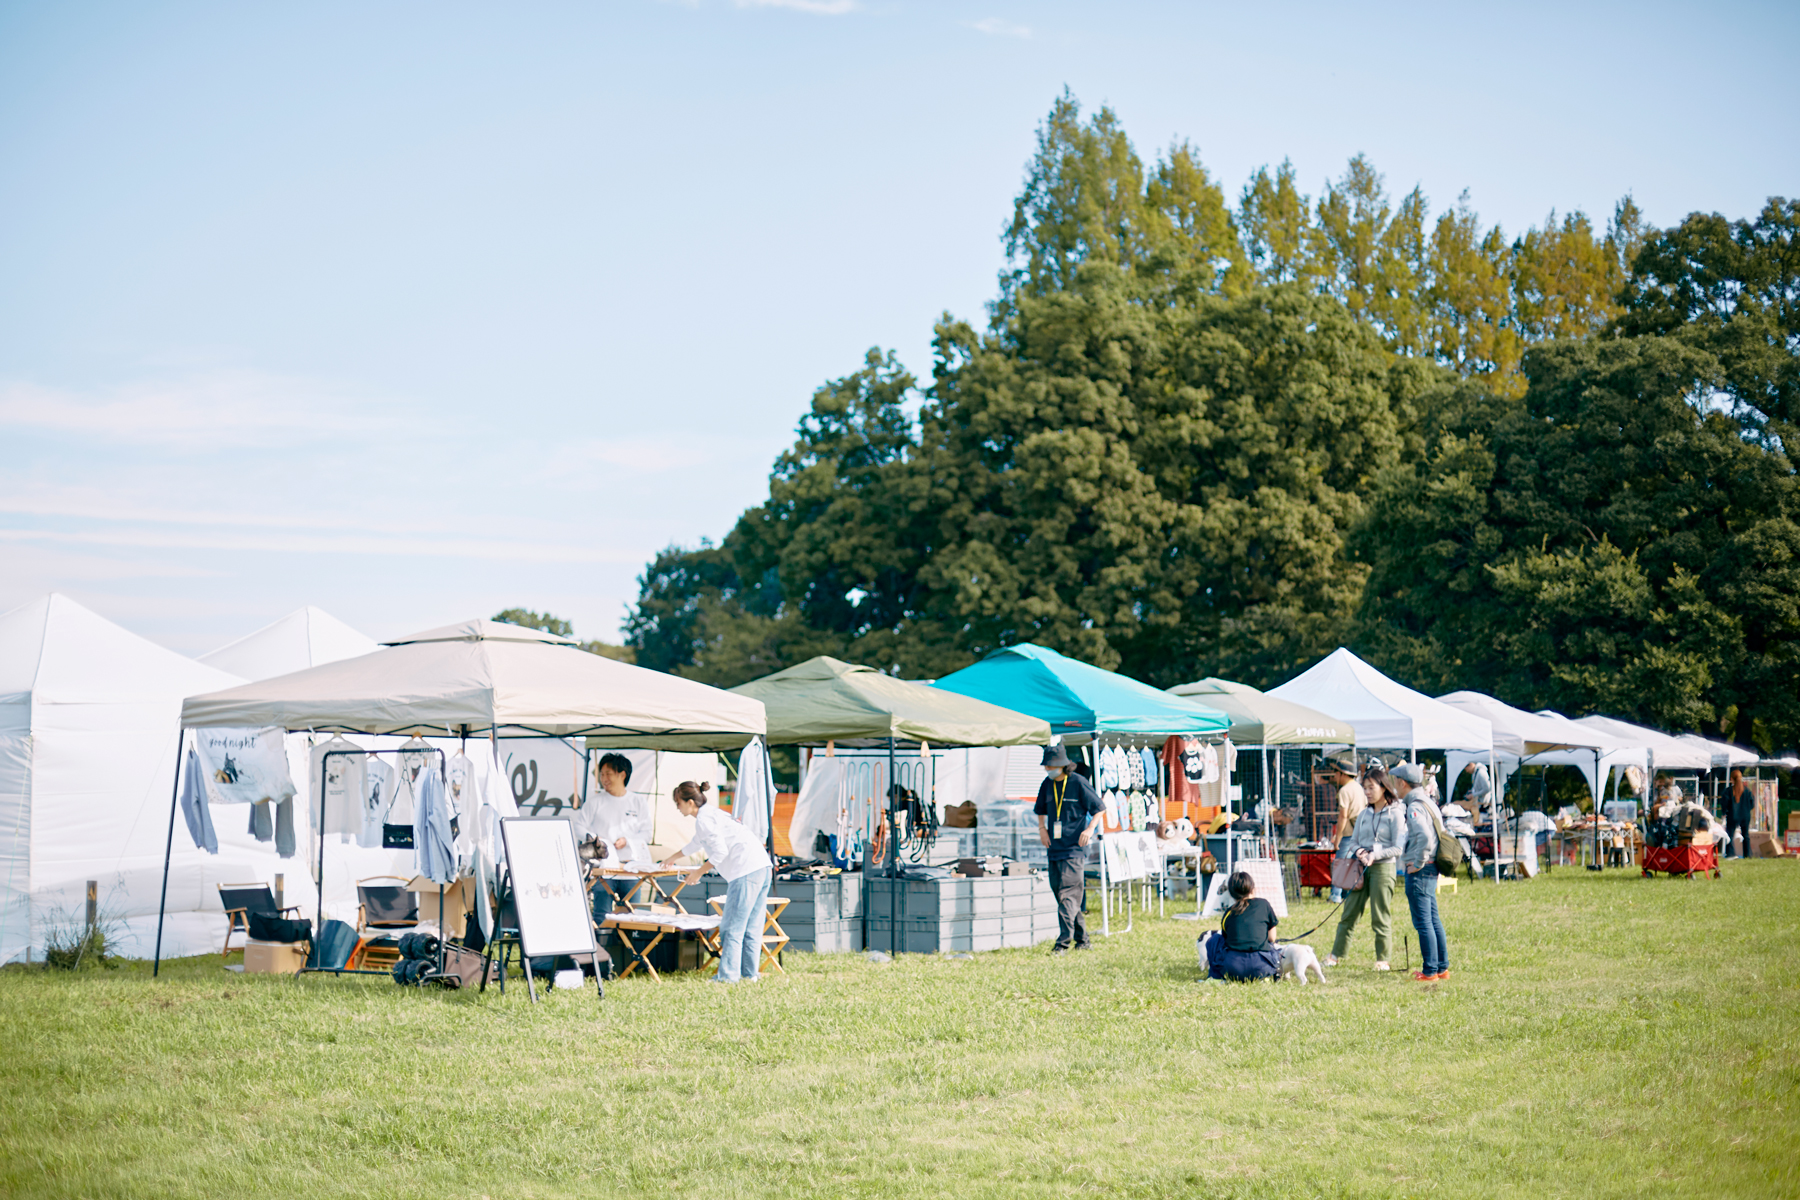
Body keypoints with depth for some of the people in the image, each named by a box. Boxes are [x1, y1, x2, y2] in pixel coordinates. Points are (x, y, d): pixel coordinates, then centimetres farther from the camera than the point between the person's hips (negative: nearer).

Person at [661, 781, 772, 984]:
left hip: (746, 871, -10)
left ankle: (727, 975, -7)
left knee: (732, 927, -6)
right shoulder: (710, 812, 25)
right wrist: (673, 857, 57)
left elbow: (720, 852, -16)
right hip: (762, 866, 10)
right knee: (751, 927, 13)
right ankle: (750, 973, 16)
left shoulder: (703, 819, -6)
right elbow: (697, 843, 44)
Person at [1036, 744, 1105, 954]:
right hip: (1054, 848, 7)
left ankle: (1063, 942, -18)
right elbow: (1041, 810, 25)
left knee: (1068, 894, -14)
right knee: (1058, 891, 9)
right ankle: (1081, 938, 20)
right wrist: (1042, 828, 7)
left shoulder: (1079, 784, -8)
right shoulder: (1047, 785, 9)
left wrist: (1090, 829, -14)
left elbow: (1099, 809, -1)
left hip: (1074, 848, -7)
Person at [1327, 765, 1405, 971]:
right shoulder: (1364, 814, 12)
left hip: (1383, 868, -5)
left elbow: (1397, 848, -9)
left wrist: (1374, 855, -21)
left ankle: (1382, 959, 10)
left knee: (1380, 916, 0)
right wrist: (1358, 851, -7)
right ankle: (1336, 954, 11)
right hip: (1361, 867, 5)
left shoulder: (1394, 814, -5)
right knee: (1349, 912, 6)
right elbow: (1353, 841, 15)